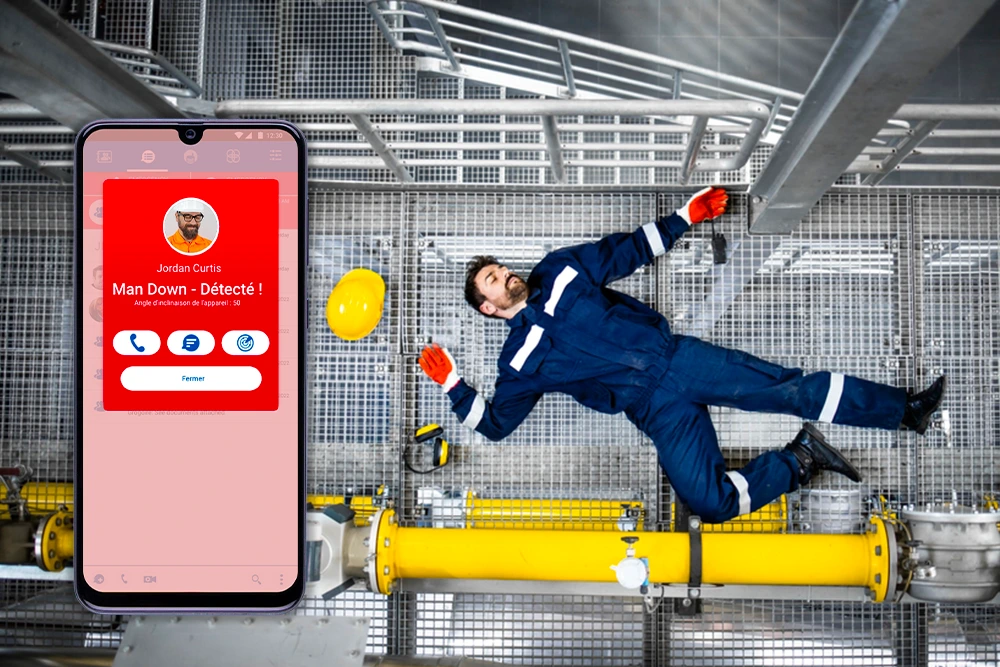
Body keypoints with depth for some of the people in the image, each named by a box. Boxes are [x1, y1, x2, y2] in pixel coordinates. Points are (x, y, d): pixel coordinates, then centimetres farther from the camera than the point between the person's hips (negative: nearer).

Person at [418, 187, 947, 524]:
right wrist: (452, 384, -5)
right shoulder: (520, 361, 7)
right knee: (710, 503, -20)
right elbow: (495, 423, 7)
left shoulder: (559, 271, 13)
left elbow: (628, 250, 19)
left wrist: (687, 216, 14)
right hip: (657, 412, -2)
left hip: (677, 356, 2)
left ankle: (905, 409, -2)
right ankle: (798, 461, -1)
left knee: (787, 387, -10)